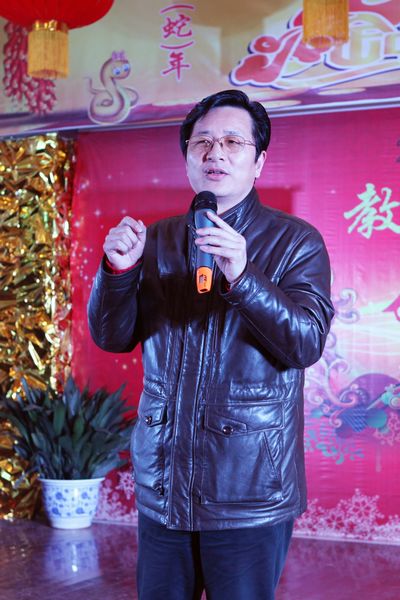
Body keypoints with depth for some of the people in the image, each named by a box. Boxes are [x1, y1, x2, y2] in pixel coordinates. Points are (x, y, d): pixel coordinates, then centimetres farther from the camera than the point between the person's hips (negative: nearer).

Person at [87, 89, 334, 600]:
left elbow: (307, 342, -14)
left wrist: (242, 277, -29)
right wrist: (118, 271, -14)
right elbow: (113, 337, 5)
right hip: (161, 482, 4)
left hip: (250, 491, -3)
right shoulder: (158, 239, 8)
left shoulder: (296, 242, -2)